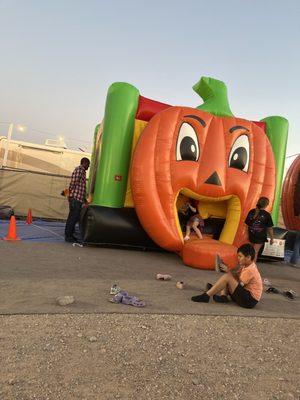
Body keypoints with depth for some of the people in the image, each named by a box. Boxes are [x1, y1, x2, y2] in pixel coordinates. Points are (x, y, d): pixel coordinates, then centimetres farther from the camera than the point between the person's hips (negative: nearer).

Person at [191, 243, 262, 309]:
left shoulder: (250, 270, -20)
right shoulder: (249, 265, 9)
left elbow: (238, 285, -20)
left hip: (250, 300, -10)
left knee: (227, 277, -23)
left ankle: (206, 296, -19)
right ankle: (223, 296, -11)